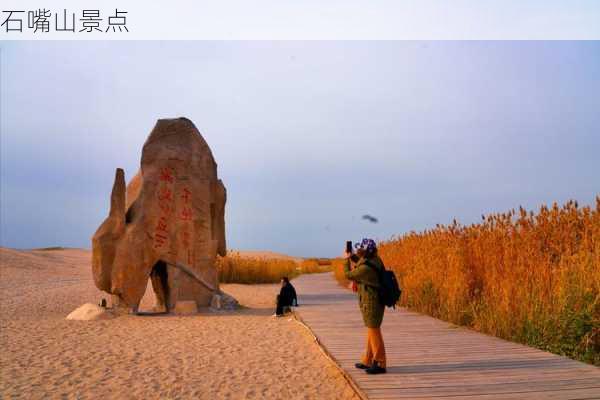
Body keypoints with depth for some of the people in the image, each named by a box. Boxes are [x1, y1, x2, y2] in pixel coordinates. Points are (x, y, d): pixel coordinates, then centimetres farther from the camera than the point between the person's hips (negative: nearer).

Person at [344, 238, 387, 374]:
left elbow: (348, 274, -7)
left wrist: (346, 259, 6)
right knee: (371, 331, 16)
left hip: (372, 303, -10)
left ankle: (380, 364, 2)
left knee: (374, 332, -3)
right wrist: (352, 256, 13)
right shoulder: (375, 259, 3)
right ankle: (368, 361, 27)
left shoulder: (366, 268, -24)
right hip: (375, 302, 10)